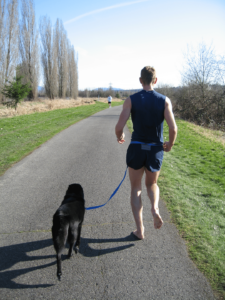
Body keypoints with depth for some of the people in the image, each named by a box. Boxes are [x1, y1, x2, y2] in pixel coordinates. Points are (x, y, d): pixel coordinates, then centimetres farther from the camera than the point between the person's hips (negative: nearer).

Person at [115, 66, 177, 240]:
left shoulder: (131, 100, -6)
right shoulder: (164, 100, -3)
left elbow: (119, 126, -12)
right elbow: (173, 128, -11)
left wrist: (120, 137, 11)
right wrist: (170, 144, 9)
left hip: (136, 149, -1)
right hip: (156, 151, 1)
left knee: (136, 188, 15)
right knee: (152, 184, 25)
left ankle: (140, 230, 14)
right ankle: (155, 208, -5)